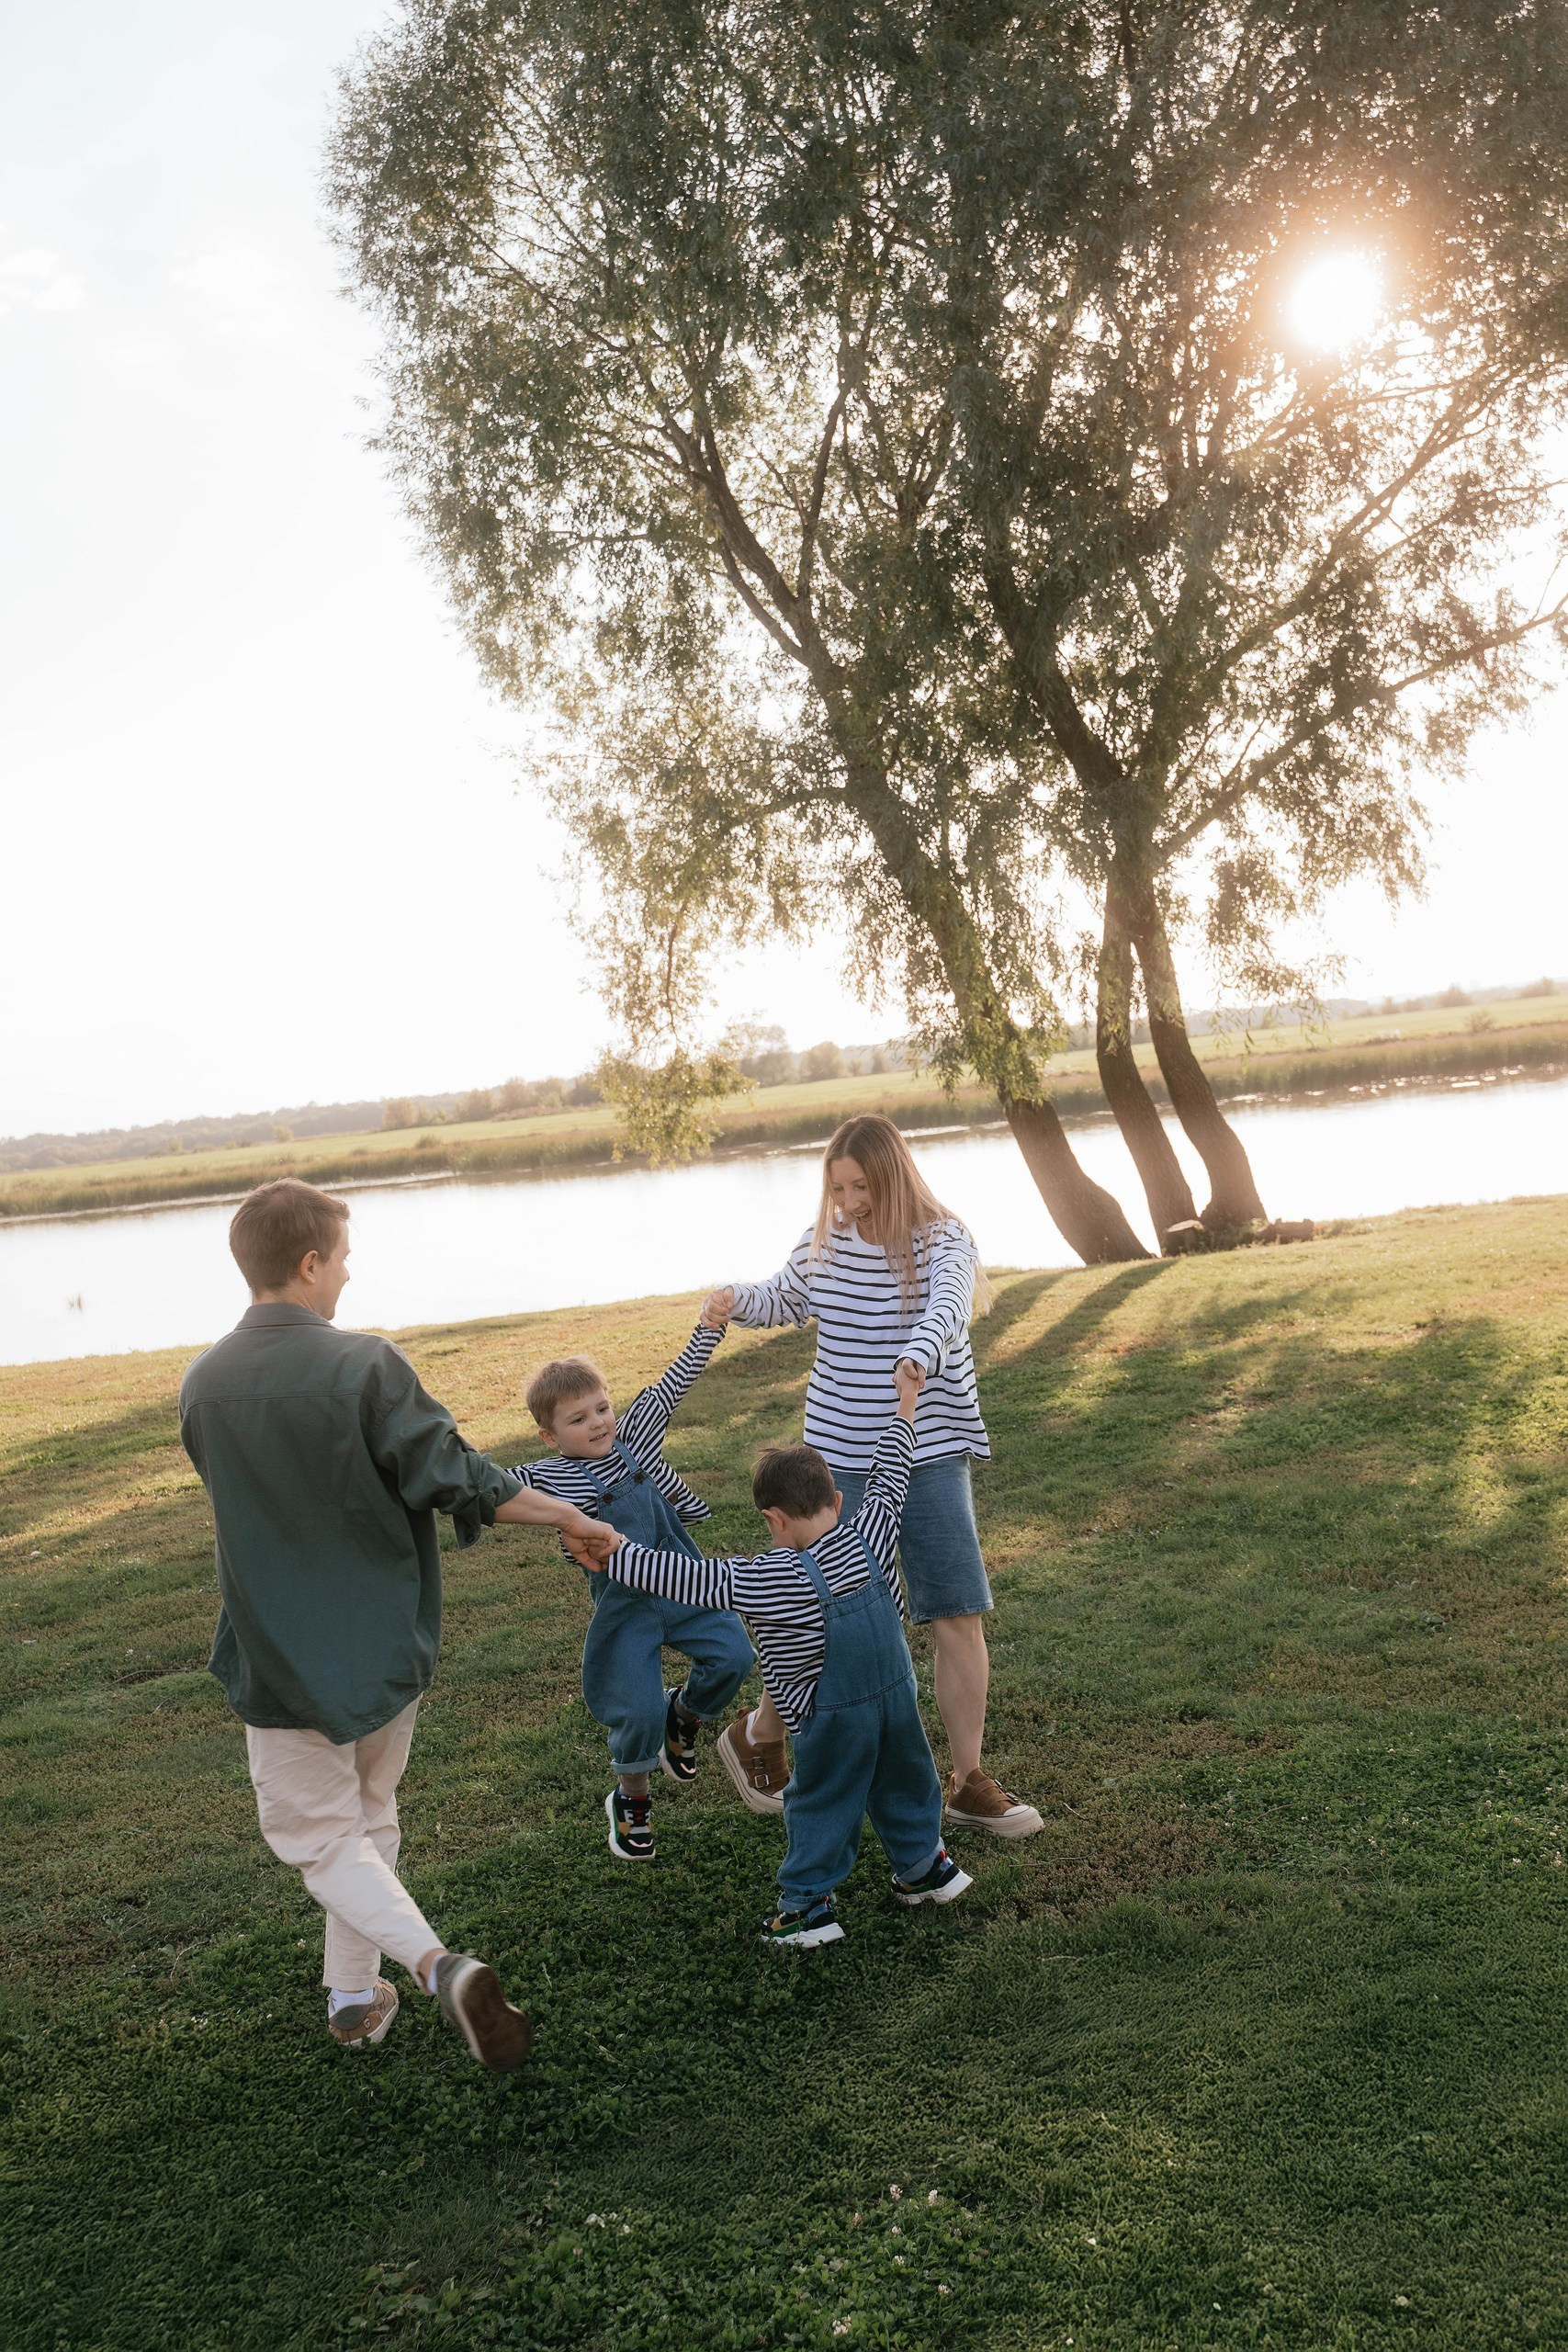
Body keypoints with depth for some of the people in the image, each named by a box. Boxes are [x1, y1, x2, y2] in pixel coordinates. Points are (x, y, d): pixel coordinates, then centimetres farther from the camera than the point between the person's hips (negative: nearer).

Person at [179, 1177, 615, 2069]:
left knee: (321, 1835, 10)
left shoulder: (202, 1385, -7)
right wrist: (570, 1517, -5)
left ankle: (435, 1962, -10)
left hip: (279, 1657, 1)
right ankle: (355, 1996, 30)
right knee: (369, 1814, 21)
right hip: (384, 1648, 0)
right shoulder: (365, 1365, -19)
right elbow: (456, 1478, -17)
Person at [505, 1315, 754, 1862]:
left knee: (733, 1656, -12)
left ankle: (682, 1716, 21)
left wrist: (708, 1326, 0)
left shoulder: (636, 1434, -1)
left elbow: (674, 1380, 3)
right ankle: (630, 1801, 24)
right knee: (638, 1712, -8)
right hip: (624, 1605, -3)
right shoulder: (547, 1478, -10)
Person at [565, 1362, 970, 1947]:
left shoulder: (762, 1581, -21)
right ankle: (925, 1867, 41)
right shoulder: (869, 1537, -9)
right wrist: (905, 1404, 16)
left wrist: (609, 1555, -12)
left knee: (819, 1806, 14)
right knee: (904, 1785, 24)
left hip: (831, 1720, -5)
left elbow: (680, 1577, -20)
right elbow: (887, 1480, 4)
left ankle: (809, 1904, 21)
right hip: (898, 1697, 5)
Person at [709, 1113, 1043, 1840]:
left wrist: (918, 1355, -53)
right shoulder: (822, 1244, 1)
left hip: (932, 1455, -1)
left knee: (960, 1617, 0)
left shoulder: (942, 1241, -9)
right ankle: (756, 1737, 31)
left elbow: (948, 1304, -30)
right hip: (839, 1456, 1)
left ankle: (968, 1784, 17)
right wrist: (737, 1301, -3)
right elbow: (785, 1299, 20)